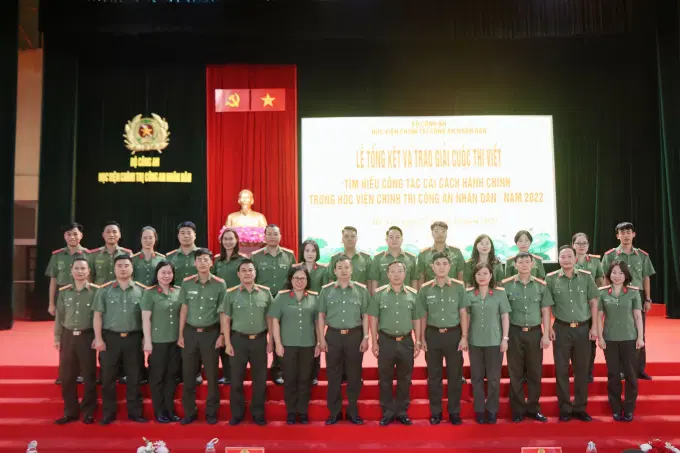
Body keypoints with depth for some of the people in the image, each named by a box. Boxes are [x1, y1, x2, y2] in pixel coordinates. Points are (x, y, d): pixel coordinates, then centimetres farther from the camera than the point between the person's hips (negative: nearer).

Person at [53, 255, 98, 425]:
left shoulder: (96, 291, -5)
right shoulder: (63, 292, 7)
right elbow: (59, 316, 11)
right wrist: (57, 337, 8)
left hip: (87, 337, -3)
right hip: (68, 337, 4)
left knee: (89, 376, 4)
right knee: (66, 376, 8)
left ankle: (88, 412, 16)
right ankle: (70, 411, 21)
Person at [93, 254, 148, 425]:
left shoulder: (141, 290, 3)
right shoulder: (104, 290, 2)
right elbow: (98, 315, 1)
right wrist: (98, 339, -5)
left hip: (133, 338, 0)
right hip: (110, 337, 0)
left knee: (134, 378, 6)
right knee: (108, 378, 6)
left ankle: (135, 412, 17)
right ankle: (108, 413, 18)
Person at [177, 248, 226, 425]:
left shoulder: (219, 284, -4)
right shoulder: (187, 283, 1)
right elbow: (184, 309, 6)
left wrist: (222, 335, -5)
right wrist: (180, 334, 4)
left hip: (211, 333, -2)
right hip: (190, 332, 2)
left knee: (212, 374, 5)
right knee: (188, 374, 6)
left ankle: (211, 412, 17)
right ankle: (190, 412, 20)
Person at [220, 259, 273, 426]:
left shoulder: (265, 292, 1)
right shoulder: (231, 293, -2)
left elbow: (269, 318, 7)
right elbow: (225, 320, 1)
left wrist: (271, 340, 3)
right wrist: (227, 343, -4)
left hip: (260, 339, 1)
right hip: (238, 339, -1)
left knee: (260, 379, 7)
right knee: (236, 379, 6)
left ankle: (258, 414, 21)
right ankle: (237, 414, 21)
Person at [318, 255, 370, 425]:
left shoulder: (361, 290, 1)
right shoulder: (326, 290, 2)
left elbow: (365, 315, 3)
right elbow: (321, 316, 5)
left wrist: (365, 337, -2)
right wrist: (321, 338, 0)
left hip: (355, 335, 0)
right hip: (333, 335, 0)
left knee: (354, 375, 7)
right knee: (333, 375, 7)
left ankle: (353, 411, 20)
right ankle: (334, 412, 18)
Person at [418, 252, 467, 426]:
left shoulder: (459, 286, -2)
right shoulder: (425, 289, 1)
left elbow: (463, 313, 1)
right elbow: (423, 316, 6)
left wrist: (464, 337, -4)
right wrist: (422, 338, 4)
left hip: (453, 334, -1)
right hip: (433, 334, 1)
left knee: (455, 374, 6)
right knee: (434, 375, 8)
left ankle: (454, 411, 19)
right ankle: (435, 412, 19)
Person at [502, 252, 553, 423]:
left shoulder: (541, 285, 4)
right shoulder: (506, 285, -1)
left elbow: (546, 311, 5)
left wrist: (546, 335, -1)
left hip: (535, 332, 2)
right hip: (514, 333, -1)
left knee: (535, 372, 8)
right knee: (515, 373, 5)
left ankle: (533, 408, 21)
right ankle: (518, 410, 15)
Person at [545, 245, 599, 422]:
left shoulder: (586, 277, 0)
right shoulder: (551, 279, -2)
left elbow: (593, 302, 4)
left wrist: (594, 326, 0)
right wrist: (549, 328, -4)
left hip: (583, 328, 1)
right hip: (561, 328, -1)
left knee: (582, 369, 8)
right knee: (561, 370, 4)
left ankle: (580, 407, 20)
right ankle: (564, 408, 15)